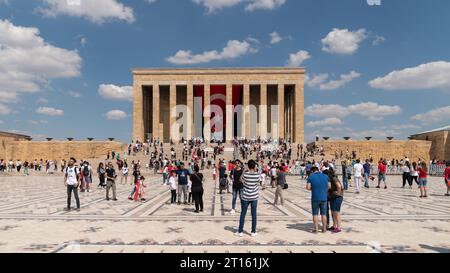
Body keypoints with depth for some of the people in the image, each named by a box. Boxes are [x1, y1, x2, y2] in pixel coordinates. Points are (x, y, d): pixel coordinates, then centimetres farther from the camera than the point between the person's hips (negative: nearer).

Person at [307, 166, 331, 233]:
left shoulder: (311, 177, -6)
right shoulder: (326, 176, 3)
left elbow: (308, 187, -11)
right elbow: (329, 186, 7)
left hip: (315, 198, -3)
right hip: (324, 198, 3)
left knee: (315, 214, 7)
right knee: (323, 214, 11)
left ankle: (316, 229, 8)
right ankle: (324, 229, 18)